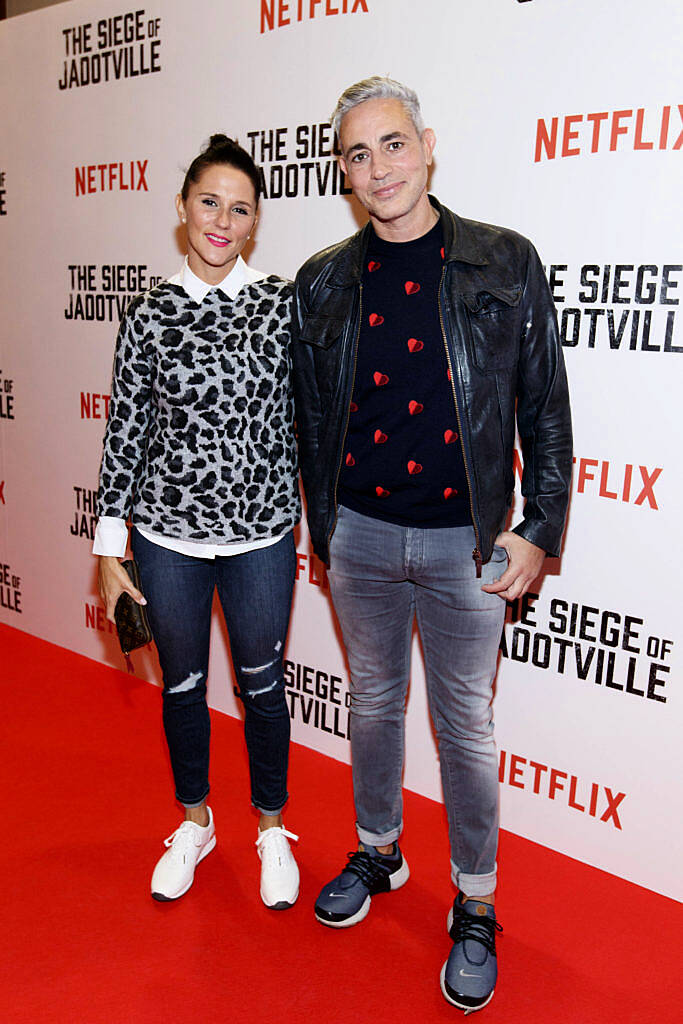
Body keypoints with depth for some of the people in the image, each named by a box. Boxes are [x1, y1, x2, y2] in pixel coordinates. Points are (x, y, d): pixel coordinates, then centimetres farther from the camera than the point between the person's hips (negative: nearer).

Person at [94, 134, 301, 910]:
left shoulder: (284, 303, -4)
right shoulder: (150, 314, -3)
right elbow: (124, 431, 0)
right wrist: (109, 547, 0)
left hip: (261, 533, -1)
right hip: (169, 534, 1)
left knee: (261, 685, 13)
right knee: (182, 685, 17)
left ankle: (273, 830, 36)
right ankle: (194, 823, 41)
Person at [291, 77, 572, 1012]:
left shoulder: (506, 264, -5)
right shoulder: (324, 283, 2)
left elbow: (545, 411, -2)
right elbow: (312, 419, 9)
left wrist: (540, 530, -6)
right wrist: (323, 526, 9)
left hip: (466, 542, -2)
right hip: (362, 536, 3)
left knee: (464, 727, 9)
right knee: (373, 701, 19)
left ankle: (474, 904, 30)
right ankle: (378, 853, 42)